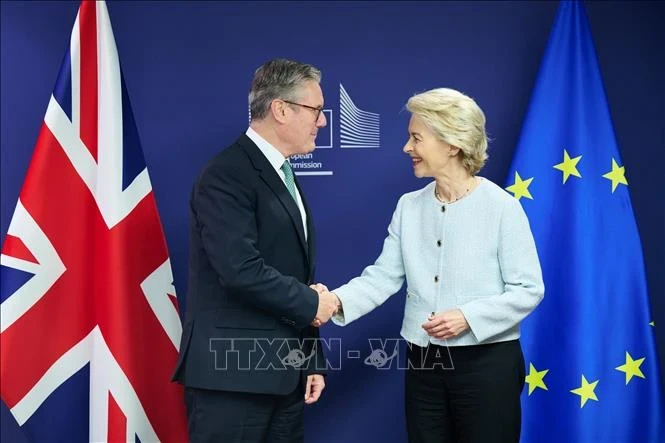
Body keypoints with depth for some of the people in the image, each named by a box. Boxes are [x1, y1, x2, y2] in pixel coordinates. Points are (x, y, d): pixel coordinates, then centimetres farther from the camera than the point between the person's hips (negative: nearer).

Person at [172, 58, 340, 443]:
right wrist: (311, 304, -10)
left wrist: (312, 360, 15)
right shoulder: (227, 174, -13)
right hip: (232, 373, -8)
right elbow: (242, 271, -25)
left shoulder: (286, 177, 16)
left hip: (284, 373, 9)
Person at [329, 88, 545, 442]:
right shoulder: (409, 206, 5)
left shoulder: (501, 207, -10)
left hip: (487, 364, -4)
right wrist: (337, 301, -17)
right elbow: (384, 276, 0)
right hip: (423, 364, 5)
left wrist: (469, 317, -21)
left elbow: (528, 289, -9)